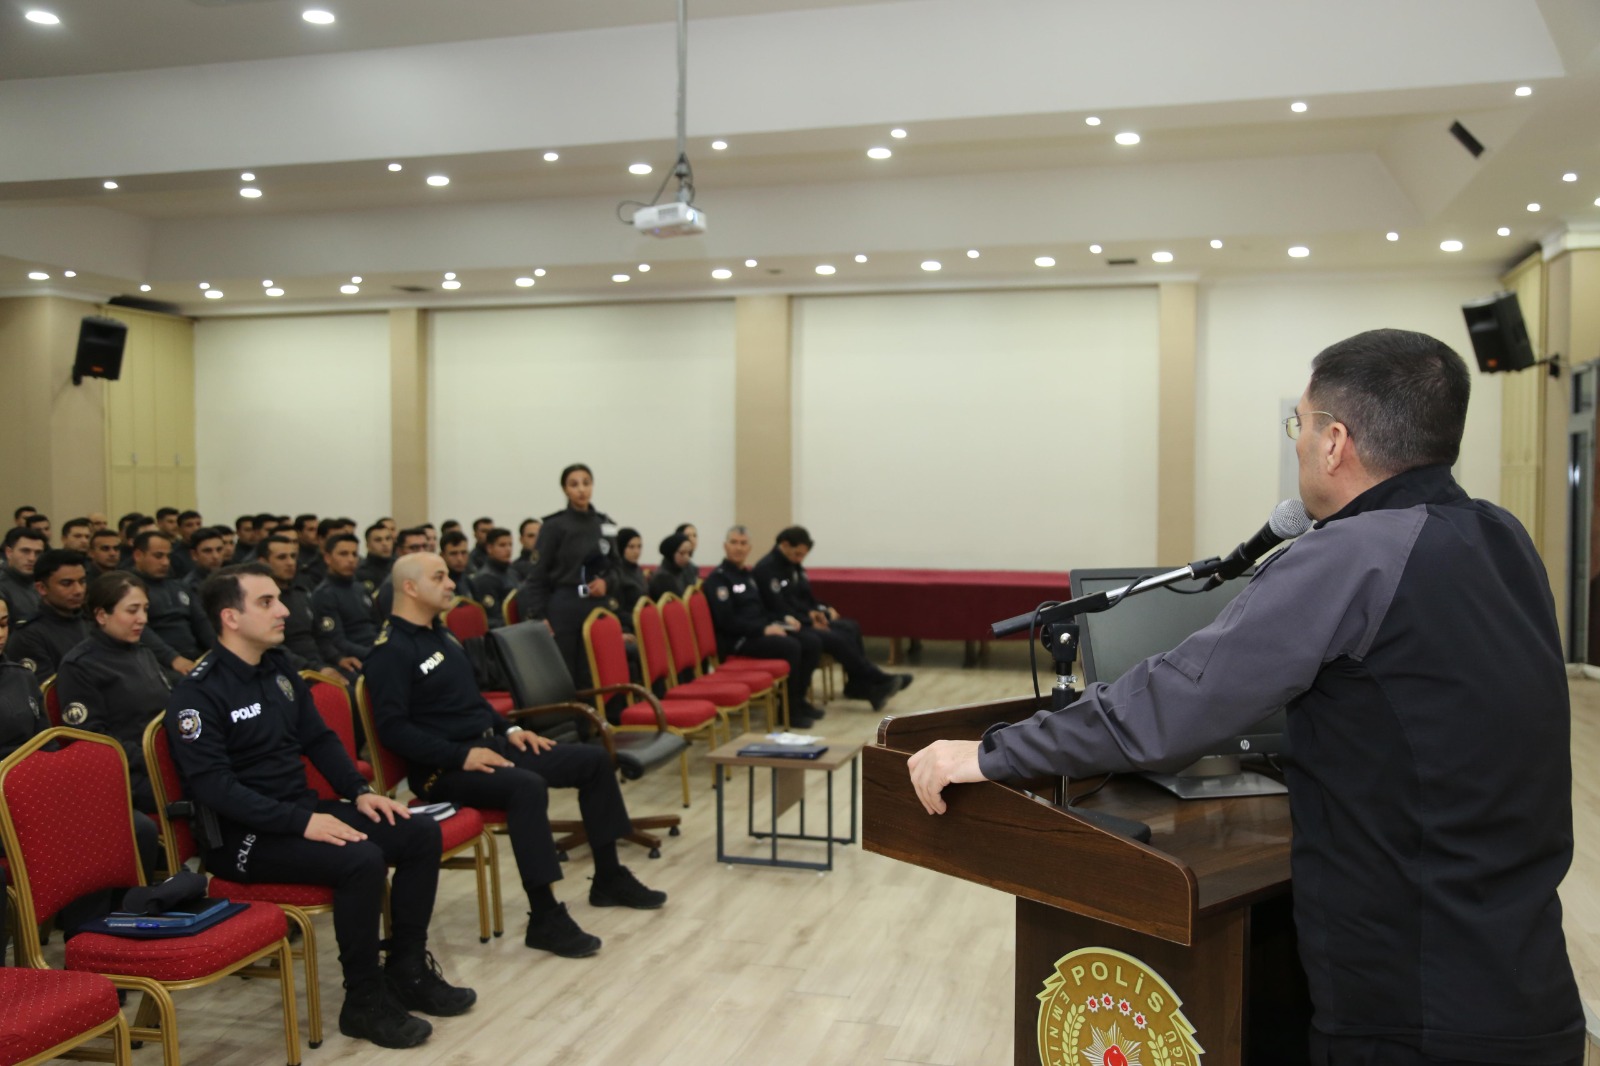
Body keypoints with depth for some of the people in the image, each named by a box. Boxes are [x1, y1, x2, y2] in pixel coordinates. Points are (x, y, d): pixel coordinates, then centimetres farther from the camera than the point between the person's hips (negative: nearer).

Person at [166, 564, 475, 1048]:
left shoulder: (279, 667, 9)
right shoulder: (197, 694, -16)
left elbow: (319, 738, 17)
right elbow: (214, 787, -24)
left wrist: (359, 791, 1)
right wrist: (301, 822, -29)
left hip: (303, 811, 9)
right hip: (245, 835, -9)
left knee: (421, 832, -4)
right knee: (362, 859, -30)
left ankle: (407, 970, 7)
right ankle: (365, 1002, -13)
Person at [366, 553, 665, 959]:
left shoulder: (440, 633, 16)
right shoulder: (391, 651, -13)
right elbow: (393, 729, -22)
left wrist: (509, 730, 10)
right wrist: (461, 755, -25)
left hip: (488, 744, 10)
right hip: (445, 768, -10)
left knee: (595, 760, 4)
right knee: (528, 787, -37)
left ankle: (608, 877, 14)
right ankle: (545, 918, -30)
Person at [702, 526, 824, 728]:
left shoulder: (748, 575, 18)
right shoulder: (717, 578, -9)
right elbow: (727, 621, -19)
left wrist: (783, 619, 5)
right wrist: (764, 629, -21)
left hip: (759, 631, 9)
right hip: (737, 639, -9)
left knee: (812, 642, -7)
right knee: (791, 647, -28)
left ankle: (799, 699, 4)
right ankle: (789, 709, -15)